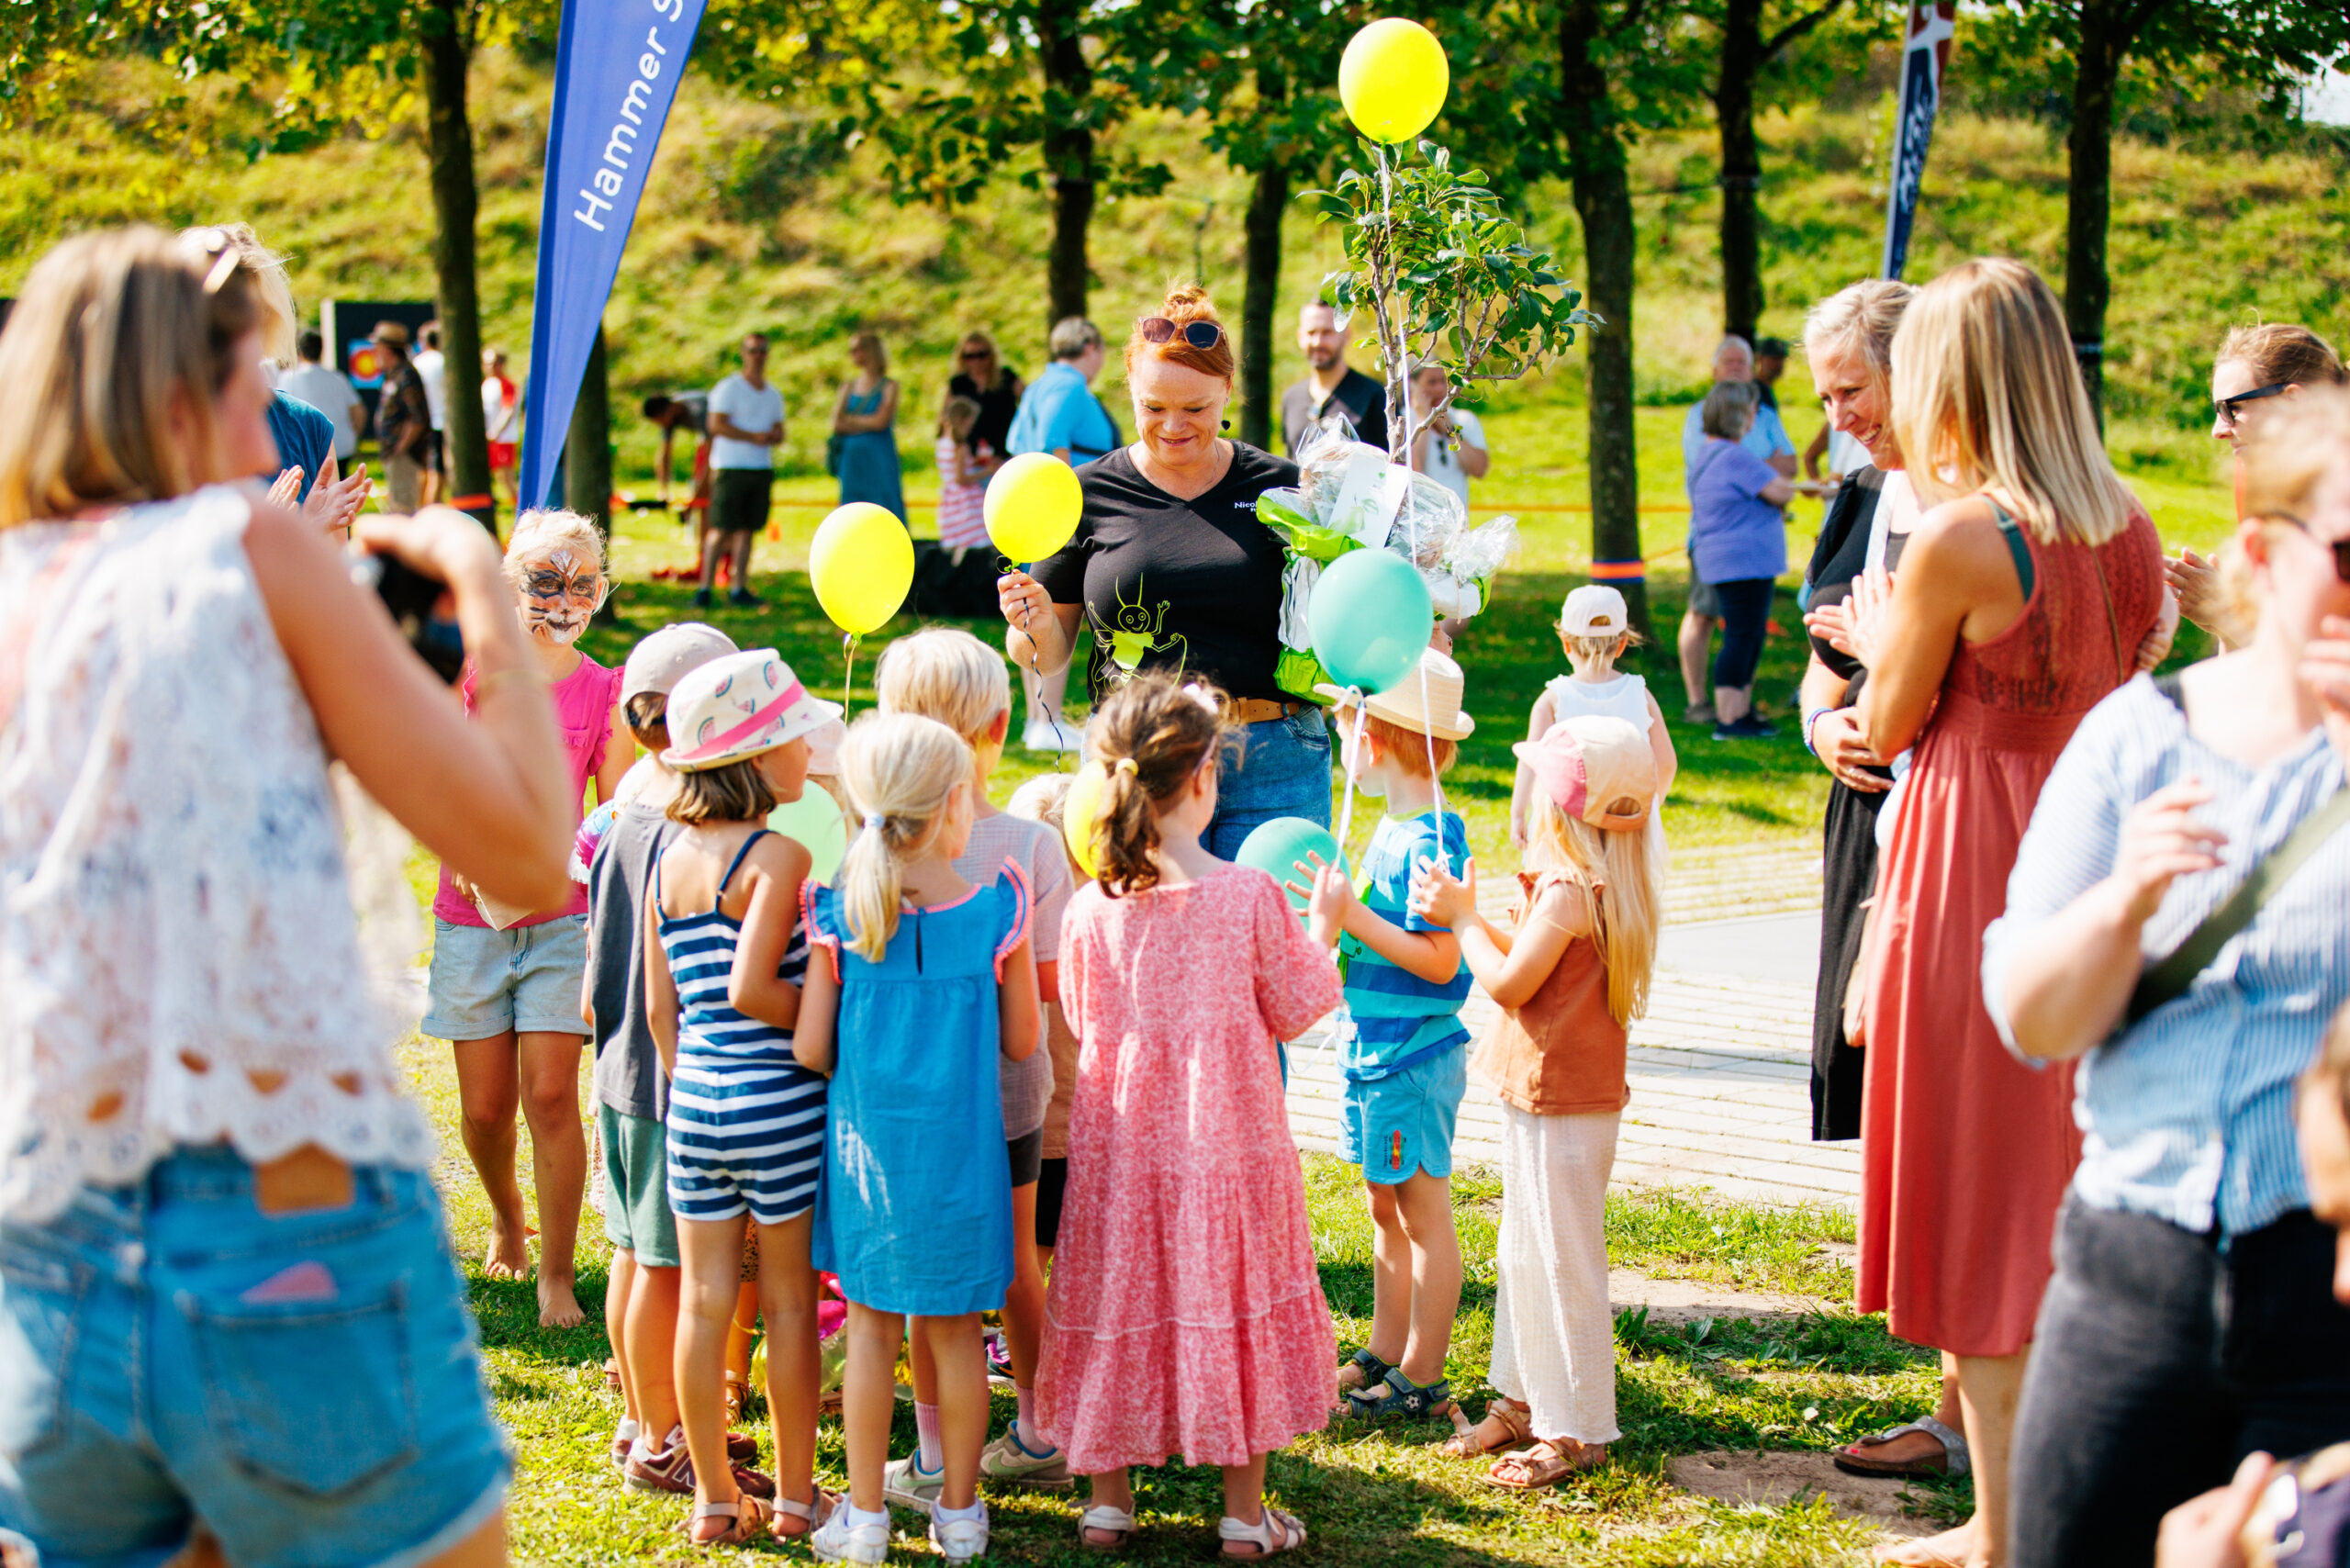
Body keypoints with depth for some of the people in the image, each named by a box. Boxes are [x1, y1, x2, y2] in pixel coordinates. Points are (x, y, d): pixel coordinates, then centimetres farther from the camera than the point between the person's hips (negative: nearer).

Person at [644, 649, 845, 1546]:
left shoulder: (668, 862, 7)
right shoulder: (777, 857, -13)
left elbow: (660, 1007, 10)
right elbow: (750, 988, -21)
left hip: (693, 1099, 6)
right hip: (779, 1101, -6)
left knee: (703, 1299, 10)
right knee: (789, 1302, 7)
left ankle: (714, 1497, 19)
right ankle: (794, 1496, 16)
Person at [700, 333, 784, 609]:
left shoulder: (774, 395, 17)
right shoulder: (728, 388, -2)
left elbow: (779, 433, 18)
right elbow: (717, 424, -11)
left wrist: (773, 437, -7)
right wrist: (753, 437, -16)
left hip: (761, 469, 5)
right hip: (730, 468, -5)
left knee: (747, 530, 3)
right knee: (720, 529, -8)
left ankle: (739, 589, 6)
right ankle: (705, 588, -6)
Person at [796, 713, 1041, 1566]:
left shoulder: (839, 916, -10)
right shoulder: (997, 912, -12)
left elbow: (810, 1049, -6)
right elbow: (1021, 1043, -3)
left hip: (866, 1145, 1)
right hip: (960, 1149, -1)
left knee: (872, 1329, 13)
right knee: (956, 1332, 13)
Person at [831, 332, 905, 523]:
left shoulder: (888, 386, 1)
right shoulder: (848, 387, 14)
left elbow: (881, 421, -10)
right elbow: (837, 424, 4)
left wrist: (849, 420, -1)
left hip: (879, 460, -4)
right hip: (853, 462, 4)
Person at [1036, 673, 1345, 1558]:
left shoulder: (1089, 909, -7)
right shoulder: (1250, 897, -14)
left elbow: (1085, 1025, 7)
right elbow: (1295, 1011, -2)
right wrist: (1322, 927, 13)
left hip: (1119, 1144, 2)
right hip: (1227, 1139, -2)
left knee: (1118, 1301, 13)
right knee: (1232, 1302, 9)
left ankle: (1107, 1501, 22)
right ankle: (1244, 1511, 17)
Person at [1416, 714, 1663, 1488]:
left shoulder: (1570, 893, -22)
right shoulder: (1589, 886, 9)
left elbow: (1508, 982, -21)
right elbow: (1528, 960, 12)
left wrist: (1464, 916, -8)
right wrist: (1464, 914, 7)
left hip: (1563, 1103, -11)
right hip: (1542, 1094, 11)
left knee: (1558, 1257, -3)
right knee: (1523, 1250, 19)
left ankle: (1575, 1429, 5)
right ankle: (1523, 1397, 30)